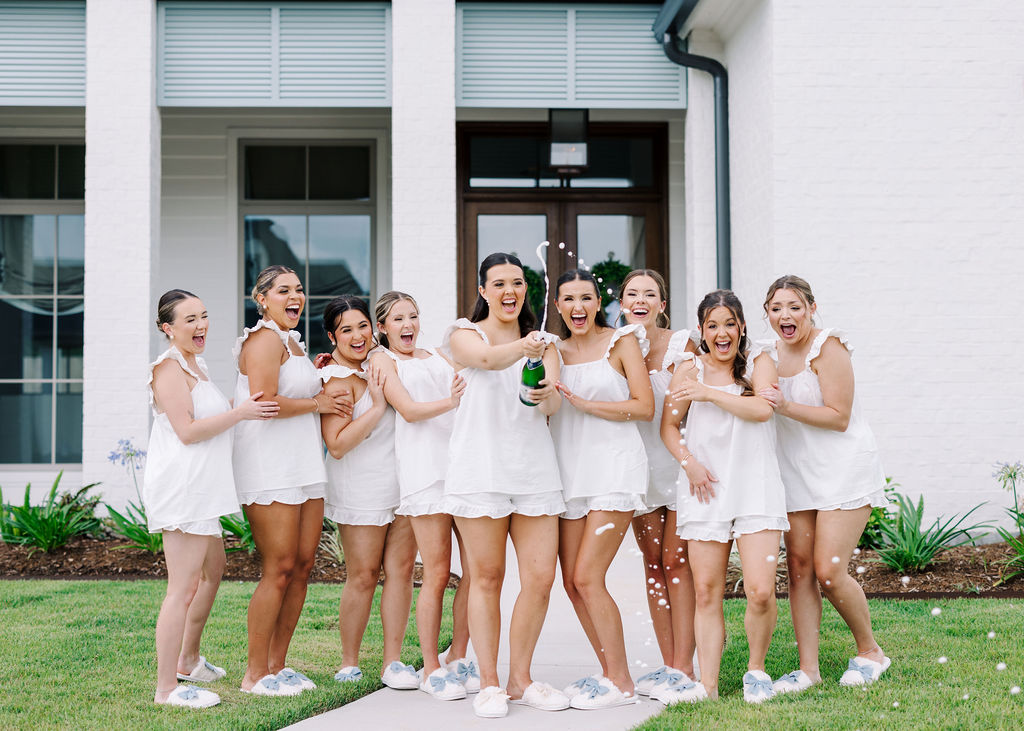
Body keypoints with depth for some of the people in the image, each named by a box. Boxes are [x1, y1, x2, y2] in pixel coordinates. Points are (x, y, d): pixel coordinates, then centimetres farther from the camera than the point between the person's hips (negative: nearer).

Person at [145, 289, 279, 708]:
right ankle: (166, 688, -8)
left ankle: (188, 661, 40)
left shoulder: (195, 366, 19)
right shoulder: (169, 367, -12)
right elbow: (187, 431, -20)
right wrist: (241, 412, -21)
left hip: (200, 488, 11)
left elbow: (211, 418, 29)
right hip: (180, 488, -11)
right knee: (184, 588, -11)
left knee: (213, 570, 24)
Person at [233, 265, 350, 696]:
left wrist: (315, 373, 19)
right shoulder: (265, 339, -9)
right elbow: (264, 401, -20)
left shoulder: (292, 342, 22)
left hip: (302, 467, 10)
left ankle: (277, 665, 16)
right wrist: (317, 403, -9)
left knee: (302, 565, 7)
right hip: (269, 469, -10)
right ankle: (255, 674, 0)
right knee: (278, 569, -9)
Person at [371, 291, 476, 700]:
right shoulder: (383, 359, 9)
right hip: (425, 469, -5)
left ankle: (458, 659, 14)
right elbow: (409, 409, -5)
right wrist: (450, 401, -23)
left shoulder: (436, 356, 25)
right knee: (437, 574, -6)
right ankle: (431, 671, 4)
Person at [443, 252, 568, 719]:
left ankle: (520, 679, 13)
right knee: (486, 578, -1)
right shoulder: (464, 335, 6)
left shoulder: (543, 344, 17)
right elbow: (487, 358, -19)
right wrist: (522, 348, -41)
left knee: (541, 577, -1)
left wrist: (547, 395, -25)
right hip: (480, 467, -3)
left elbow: (553, 404, 0)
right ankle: (488, 684, 7)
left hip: (534, 470, 3)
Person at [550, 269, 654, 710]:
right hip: (570, 471, 6)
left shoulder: (622, 341, 1)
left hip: (614, 466, -6)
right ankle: (609, 673, 16)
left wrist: (583, 403, -13)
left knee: (588, 578, -13)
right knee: (572, 583, 3)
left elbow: (645, 407, -7)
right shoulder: (554, 350, 14)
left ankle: (621, 683, -3)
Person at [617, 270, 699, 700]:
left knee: (676, 560, -8)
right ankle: (668, 664, 10)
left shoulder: (683, 344, -5)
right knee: (653, 563, 5)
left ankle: (683, 668, -7)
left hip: (680, 463, -4)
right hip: (640, 464, 4)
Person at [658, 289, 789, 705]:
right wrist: (690, 464, -6)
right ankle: (707, 684, 6)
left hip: (755, 487, -1)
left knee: (760, 592, -10)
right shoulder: (689, 369, 9)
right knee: (706, 592, 0)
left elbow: (762, 409, -10)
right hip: (706, 490, 1)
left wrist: (709, 393, -12)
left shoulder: (759, 362, 7)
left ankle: (756, 669, 12)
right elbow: (669, 426, 9)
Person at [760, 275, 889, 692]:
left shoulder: (828, 347, -14)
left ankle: (869, 651, 12)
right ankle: (807, 668, 9)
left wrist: (784, 406, -24)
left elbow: (839, 417, -17)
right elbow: (762, 405, 22)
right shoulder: (772, 352, 7)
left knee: (829, 571, -11)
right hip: (797, 473, 7)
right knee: (799, 567, 1)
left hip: (843, 469, -7)